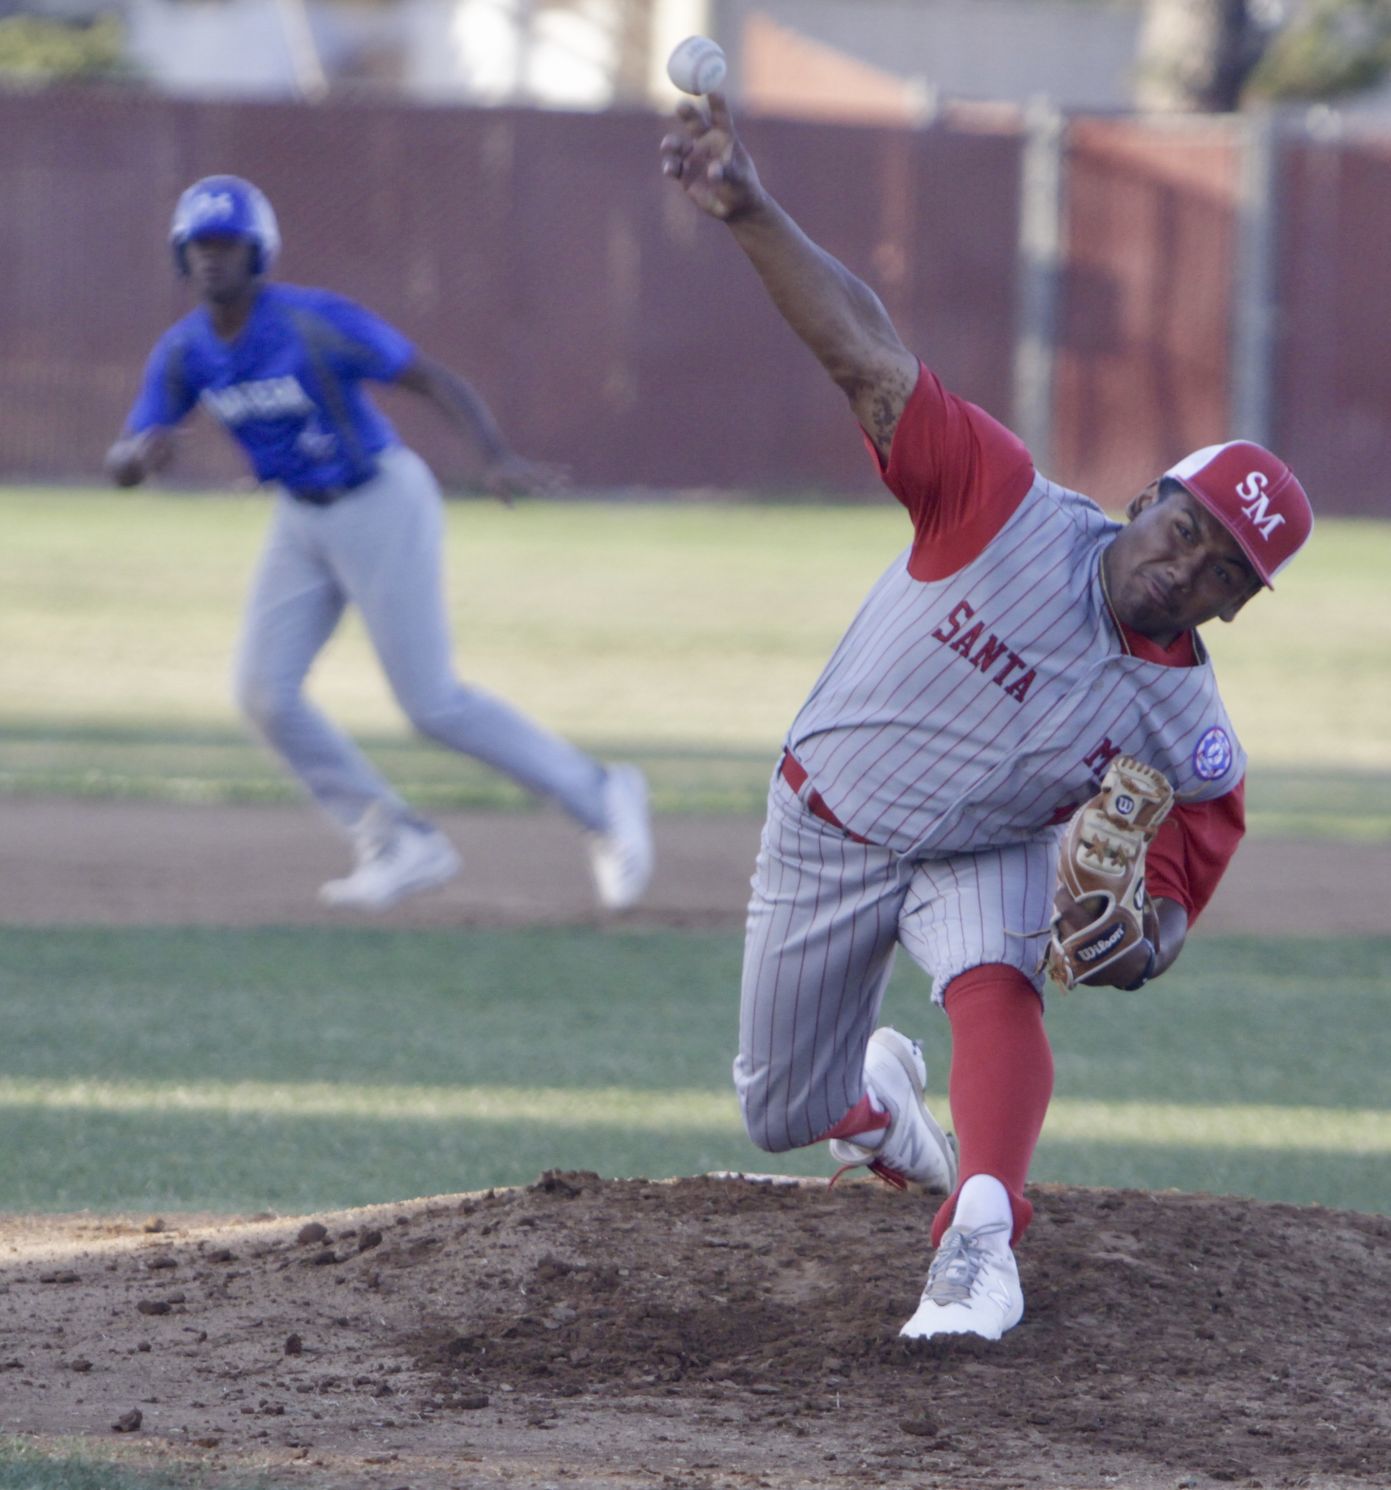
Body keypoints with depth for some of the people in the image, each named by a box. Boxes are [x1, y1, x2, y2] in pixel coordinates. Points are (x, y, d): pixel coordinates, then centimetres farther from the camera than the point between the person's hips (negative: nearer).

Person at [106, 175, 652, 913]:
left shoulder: (316, 323, -24)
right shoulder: (182, 352, -6)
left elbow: (437, 380, -23)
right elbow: (120, 468, -7)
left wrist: (499, 457, -39)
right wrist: (140, 451, -33)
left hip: (382, 510, -6)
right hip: (302, 519, 6)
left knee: (432, 702, -7)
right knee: (265, 694, -2)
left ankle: (598, 799, 9)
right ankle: (398, 845, 11)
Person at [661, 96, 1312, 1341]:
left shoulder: (1192, 742, -21)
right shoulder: (1009, 510, -27)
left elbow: (1169, 915, -12)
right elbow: (866, 355, -34)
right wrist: (750, 213, -46)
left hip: (984, 858, -1)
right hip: (826, 828, 1)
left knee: (995, 990, -35)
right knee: (784, 1117, 14)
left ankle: (980, 1244, -44)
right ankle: (880, 1096, 49)